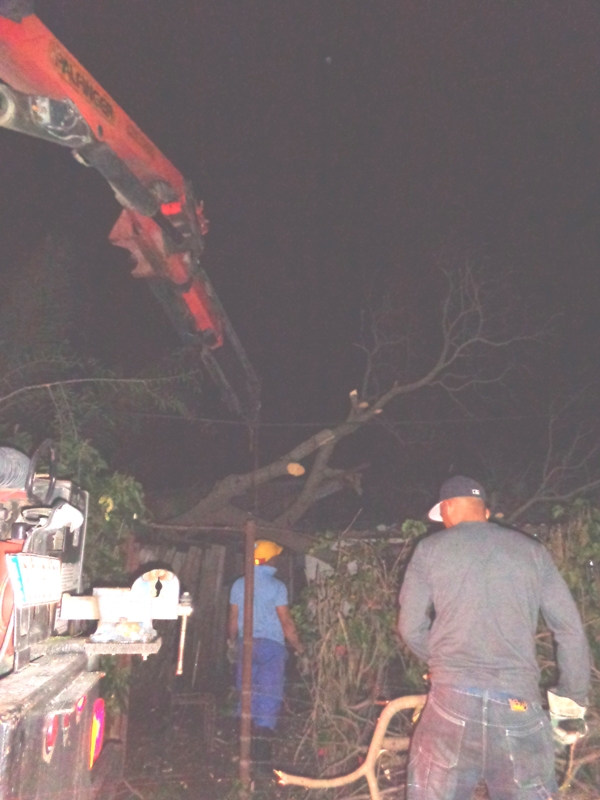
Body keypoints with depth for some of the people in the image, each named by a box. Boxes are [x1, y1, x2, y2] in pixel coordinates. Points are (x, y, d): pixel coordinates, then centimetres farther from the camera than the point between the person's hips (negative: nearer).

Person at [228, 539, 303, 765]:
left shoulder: (239, 584, 3)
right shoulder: (276, 586, -10)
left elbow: (233, 618, 8)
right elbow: (286, 622, -10)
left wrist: (233, 641, 25)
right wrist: (298, 646, 3)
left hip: (246, 644, 5)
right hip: (271, 645, -5)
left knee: (247, 694, 15)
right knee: (268, 697, 1)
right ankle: (262, 750, -1)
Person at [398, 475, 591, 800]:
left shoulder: (430, 549, 5)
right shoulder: (531, 549, 10)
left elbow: (411, 628, 6)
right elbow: (571, 630, 8)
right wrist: (573, 696, 19)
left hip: (453, 697, -1)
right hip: (520, 704, 2)